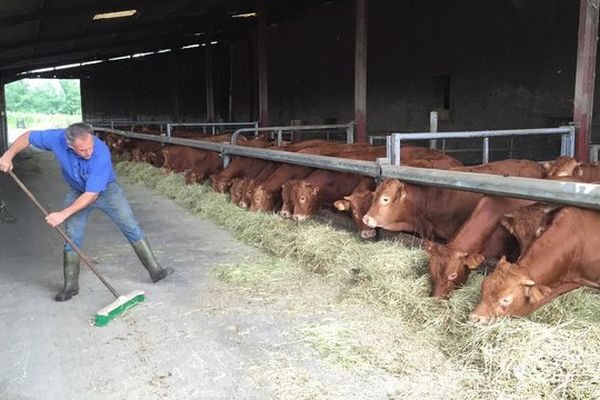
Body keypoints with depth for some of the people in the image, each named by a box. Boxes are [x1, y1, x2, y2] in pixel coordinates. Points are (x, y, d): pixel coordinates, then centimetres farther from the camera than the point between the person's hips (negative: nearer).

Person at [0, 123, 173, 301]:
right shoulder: (57, 138, -28)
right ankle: (71, 285, 10)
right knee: (72, 238, -2)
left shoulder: (101, 153, -38)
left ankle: (155, 270, -2)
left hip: (106, 190, -2)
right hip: (77, 192, 3)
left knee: (131, 227, -8)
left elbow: (92, 194, -34)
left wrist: (63, 214, -33)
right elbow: (28, 136, -8)